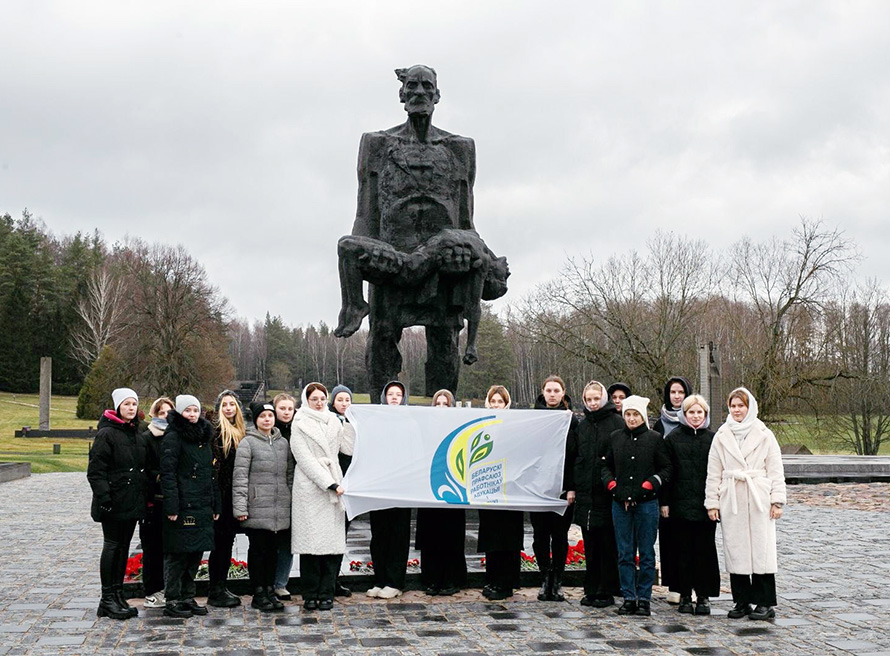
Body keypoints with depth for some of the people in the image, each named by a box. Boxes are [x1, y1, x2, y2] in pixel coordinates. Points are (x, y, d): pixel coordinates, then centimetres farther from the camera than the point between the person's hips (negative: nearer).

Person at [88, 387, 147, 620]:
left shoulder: (136, 435, 14)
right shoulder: (106, 433, -10)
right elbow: (95, 471, -14)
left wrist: (144, 497, 15)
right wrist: (104, 497, -22)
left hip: (132, 502, 7)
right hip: (114, 503, -7)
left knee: (124, 547, 11)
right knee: (112, 546, -3)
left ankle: (118, 595, 18)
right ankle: (107, 599, 3)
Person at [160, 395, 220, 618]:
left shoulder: (205, 437, 17)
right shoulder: (173, 437, -7)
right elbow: (167, 474, -13)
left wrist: (216, 505, 17)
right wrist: (171, 506, -20)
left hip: (202, 506, 8)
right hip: (183, 506, -8)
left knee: (196, 552, 11)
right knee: (178, 554, -3)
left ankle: (188, 598, 20)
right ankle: (172, 601, 4)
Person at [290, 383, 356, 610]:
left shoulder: (333, 421, 16)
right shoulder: (300, 425, 2)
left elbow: (349, 447, 7)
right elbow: (305, 460, -6)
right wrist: (330, 484, -13)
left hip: (334, 486, 4)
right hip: (309, 488, -4)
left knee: (333, 541, -1)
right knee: (310, 541, -4)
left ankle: (326, 594, 6)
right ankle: (310, 595, 4)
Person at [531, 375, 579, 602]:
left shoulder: (572, 421, 3)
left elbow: (577, 457, 0)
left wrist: (572, 487, -8)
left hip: (562, 487, -1)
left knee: (559, 535, 3)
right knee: (540, 534, 3)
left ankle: (557, 582, 11)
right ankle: (545, 580, 12)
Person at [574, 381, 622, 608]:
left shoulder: (616, 423, -3)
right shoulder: (582, 425, 14)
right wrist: (573, 487, 10)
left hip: (607, 493, -5)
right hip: (586, 493, 5)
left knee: (608, 544, 0)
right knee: (590, 544, 9)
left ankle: (607, 591, 8)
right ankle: (591, 590, 17)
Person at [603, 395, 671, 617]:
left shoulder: (655, 438, 2)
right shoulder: (615, 438, 10)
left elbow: (666, 469, 3)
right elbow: (606, 466, 17)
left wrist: (647, 486, -8)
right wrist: (612, 486, 0)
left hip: (646, 503, -2)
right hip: (620, 504, 2)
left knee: (646, 553, 2)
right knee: (625, 554, 4)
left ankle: (644, 599, 9)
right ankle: (628, 598, 11)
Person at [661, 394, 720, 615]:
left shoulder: (713, 438, 6)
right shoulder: (673, 438, 4)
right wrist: (665, 501, -1)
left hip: (706, 504, 0)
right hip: (681, 503, 0)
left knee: (705, 549, 2)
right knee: (683, 549, 4)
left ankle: (703, 596, 9)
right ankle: (685, 595, 13)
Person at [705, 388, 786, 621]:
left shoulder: (764, 435, 5)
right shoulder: (721, 436, 10)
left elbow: (775, 470, 4)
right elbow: (714, 472, 10)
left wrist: (777, 501, -3)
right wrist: (712, 502, 5)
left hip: (758, 500, -2)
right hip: (731, 501, 2)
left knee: (761, 548, -3)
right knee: (735, 550, 3)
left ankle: (765, 603, 3)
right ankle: (742, 601, 12)